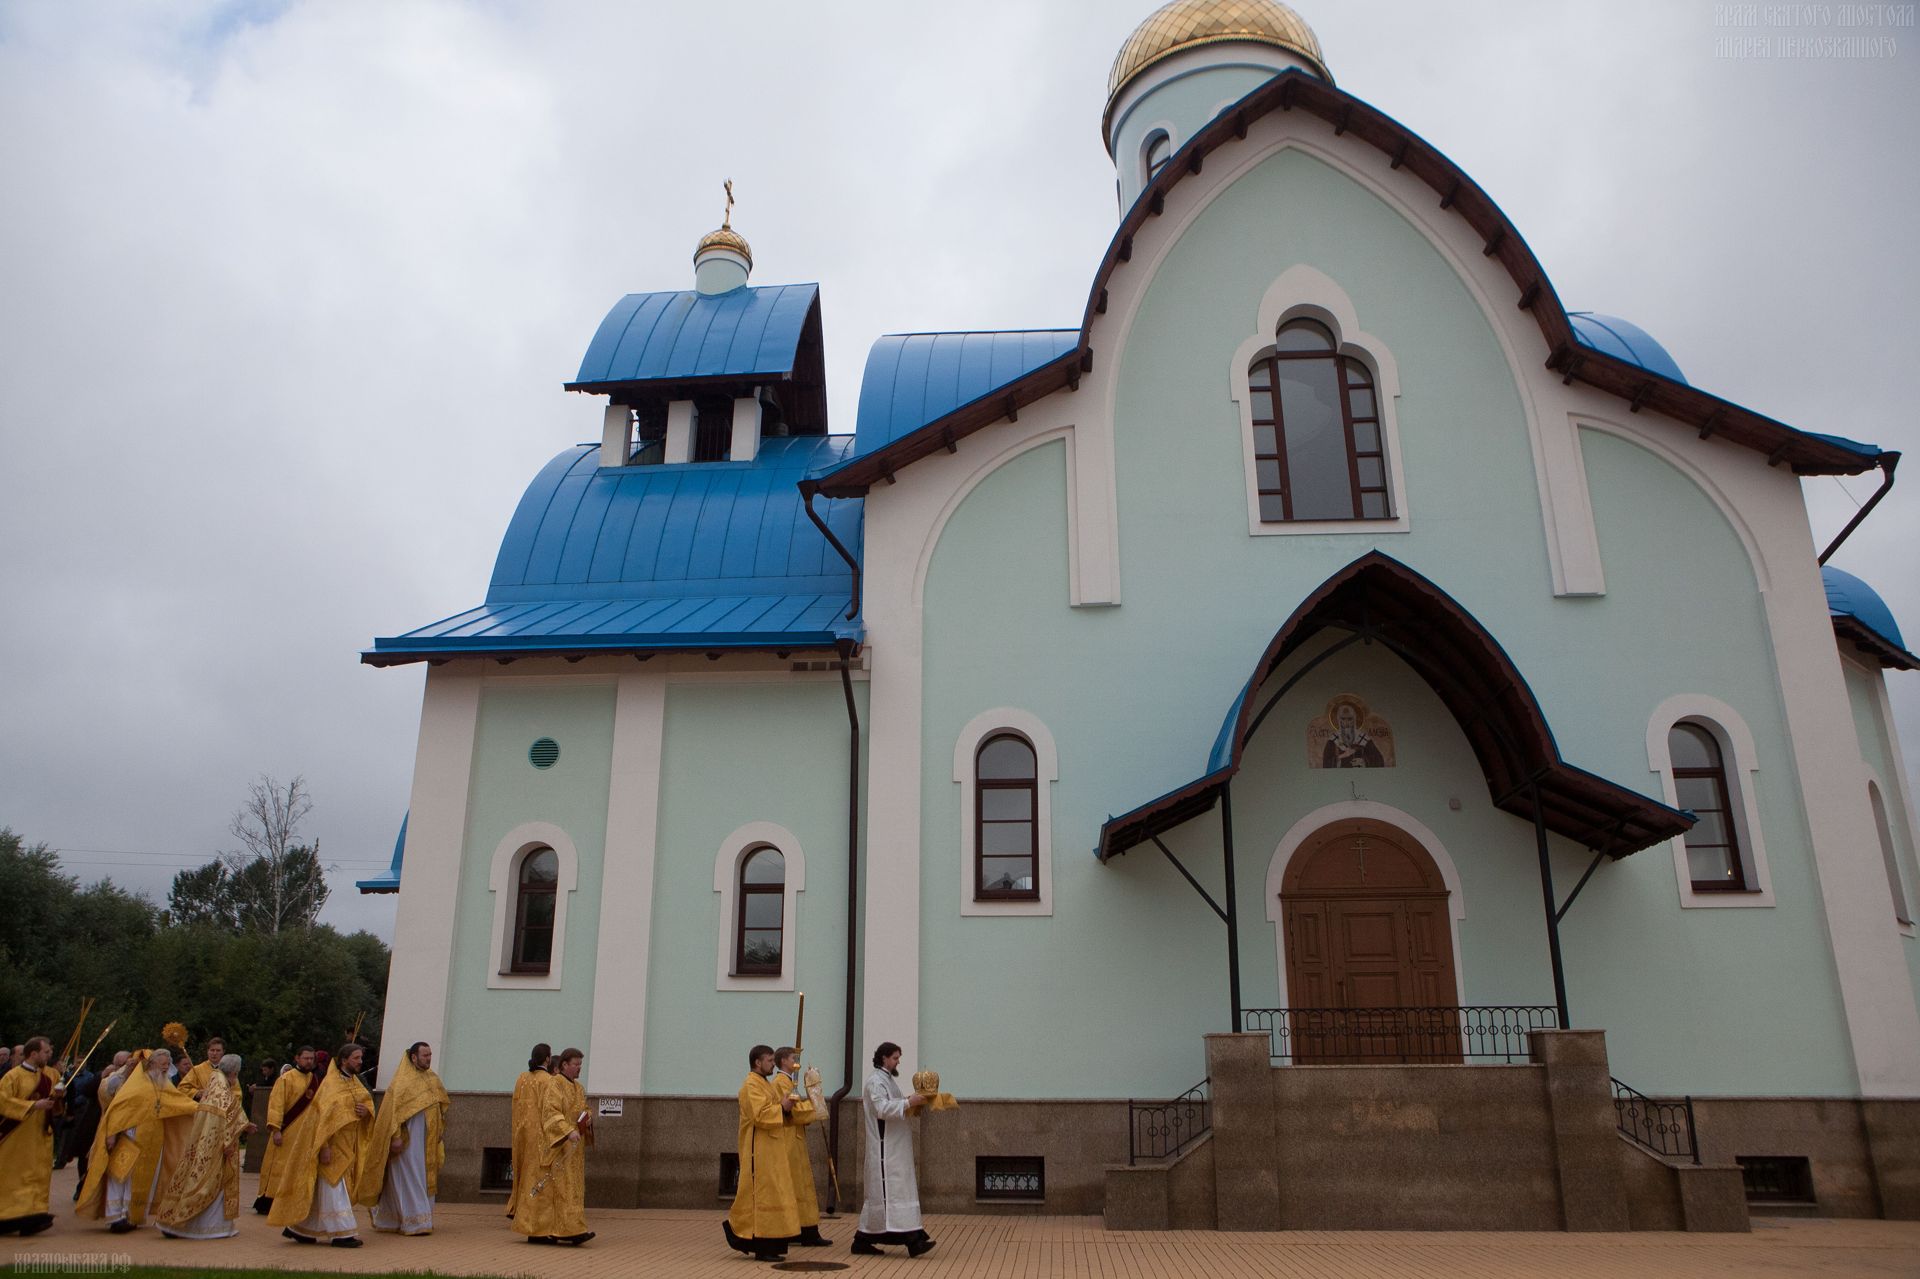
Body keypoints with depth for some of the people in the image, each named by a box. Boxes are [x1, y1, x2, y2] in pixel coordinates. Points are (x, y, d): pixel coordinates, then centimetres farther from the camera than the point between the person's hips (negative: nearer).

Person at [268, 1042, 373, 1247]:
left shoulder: (355, 1081, 11)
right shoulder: (331, 1083, -14)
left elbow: (368, 1100, 18)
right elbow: (325, 1115, -21)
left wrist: (366, 1111, -7)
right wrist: (325, 1146, -26)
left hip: (347, 1146, 8)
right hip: (332, 1144, -8)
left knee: (322, 1189, 14)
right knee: (334, 1187, -6)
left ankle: (299, 1229, 25)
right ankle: (342, 1233, -3)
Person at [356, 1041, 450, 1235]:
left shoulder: (433, 1079, 11)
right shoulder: (402, 1081, -9)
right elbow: (394, 1110, -14)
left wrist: (440, 1135, 12)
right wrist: (396, 1137, -21)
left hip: (426, 1141, 7)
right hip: (407, 1141, -7)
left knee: (425, 1179, 9)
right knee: (410, 1178, -6)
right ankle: (415, 1222, -3)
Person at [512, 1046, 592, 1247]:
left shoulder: (578, 1087, 16)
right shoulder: (555, 1084, -10)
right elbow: (551, 1112, -20)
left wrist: (588, 1121, 0)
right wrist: (568, 1131, -29)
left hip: (573, 1148, 9)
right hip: (557, 1145, -9)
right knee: (563, 1186, -12)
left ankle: (537, 1231, 14)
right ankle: (571, 1229, -16)